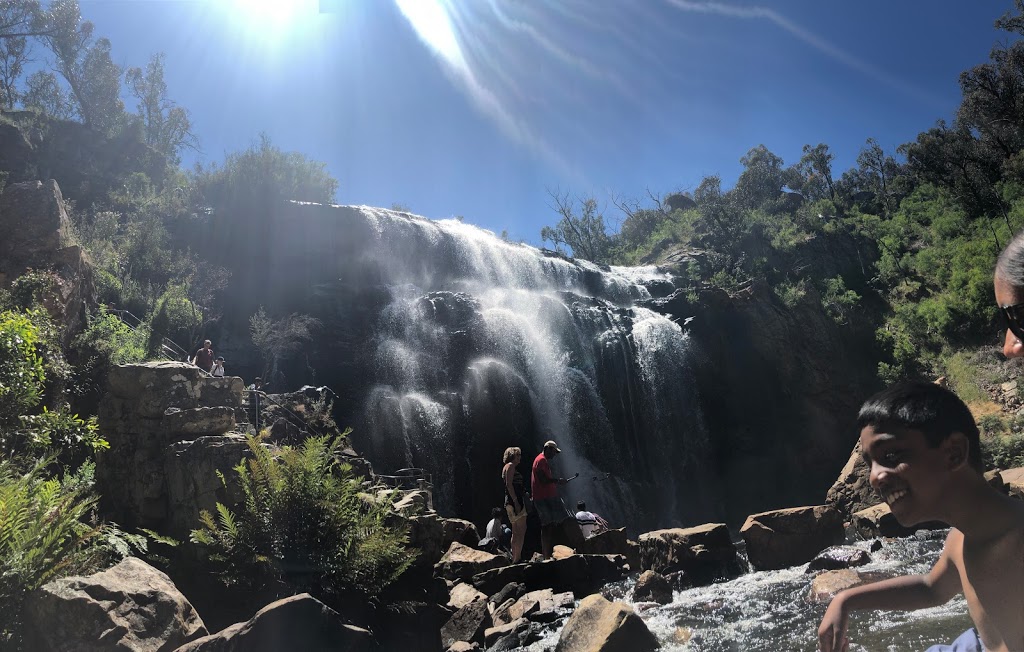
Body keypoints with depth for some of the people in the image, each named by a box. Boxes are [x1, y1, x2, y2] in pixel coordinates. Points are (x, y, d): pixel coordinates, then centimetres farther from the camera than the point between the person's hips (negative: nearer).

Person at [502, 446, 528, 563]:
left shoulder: (509, 467, 22)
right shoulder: (510, 466, -7)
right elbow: (508, 484, -17)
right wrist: (516, 501, -23)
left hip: (512, 502, 10)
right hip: (515, 501, -10)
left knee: (516, 532, 11)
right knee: (521, 530, -12)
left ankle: (514, 559, 14)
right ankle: (517, 559, -15)